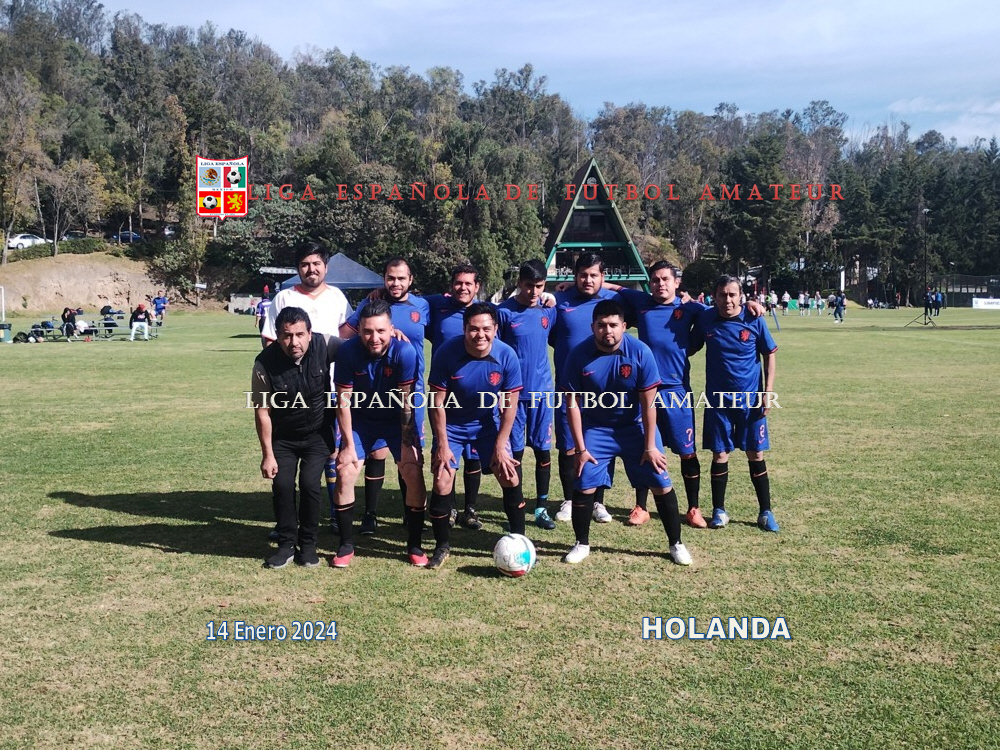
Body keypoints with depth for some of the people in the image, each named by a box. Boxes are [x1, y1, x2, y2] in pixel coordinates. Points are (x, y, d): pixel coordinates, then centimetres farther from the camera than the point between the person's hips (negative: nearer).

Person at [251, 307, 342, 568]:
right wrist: (267, 454, -12)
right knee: (282, 485, -7)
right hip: (283, 436, 0)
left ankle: (308, 544, 8)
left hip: (318, 434, 0)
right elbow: (262, 411, -14)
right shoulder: (265, 363, -23)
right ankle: (286, 544, 13)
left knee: (310, 483, -11)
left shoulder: (325, 346, -22)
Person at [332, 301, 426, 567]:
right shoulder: (348, 351, -24)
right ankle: (346, 545, 9)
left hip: (398, 419, -1)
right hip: (361, 418, 1)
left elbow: (406, 401, -21)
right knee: (344, 473, -8)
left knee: (414, 473, -11)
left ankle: (414, 545, 6)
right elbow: (343, 400, -16)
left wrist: (406, 443, -18)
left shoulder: (405, 352, -28)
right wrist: (348, 445, -15)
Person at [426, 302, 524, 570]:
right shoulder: (447, 353, -24)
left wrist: (500, 445, -12)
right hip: (451, 426, -1)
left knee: (511, 477, -6)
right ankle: (442, 546, 12)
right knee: (442, 483, -9)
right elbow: (437, 401, -15)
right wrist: (442, 444, -15)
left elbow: (510, 404, -11)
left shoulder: (507, 356, -20)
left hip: (488, 424, 1)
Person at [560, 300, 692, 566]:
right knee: (583, 486, -4)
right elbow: (572, 403, -10)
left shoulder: (640, 352, -20)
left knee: (661, 484, -1)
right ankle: (582, 544, 18)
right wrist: (580, 448, -10)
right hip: (595, 428, 0)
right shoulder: (578, 355, -17)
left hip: (636, 427, 0)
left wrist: (650, 446, -11)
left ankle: (676, 544, 17)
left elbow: (648, 403, -13)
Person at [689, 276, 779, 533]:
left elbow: (769, 355, 0)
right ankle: (719, 511, 18)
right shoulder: (705, 319, -3)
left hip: (751, 400, -1)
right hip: (717, 400, 1)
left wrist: (768, 391, -4)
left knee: (756, 455, 4)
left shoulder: (754, 320, -8)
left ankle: (765, 513, 16)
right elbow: (691, 348, 12)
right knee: (719, 455, 4)